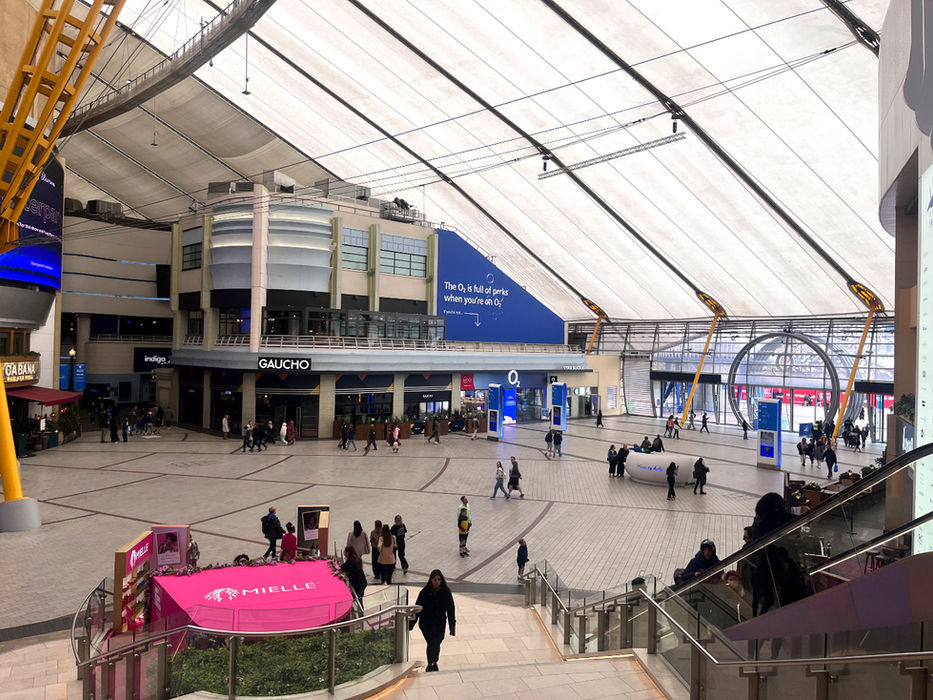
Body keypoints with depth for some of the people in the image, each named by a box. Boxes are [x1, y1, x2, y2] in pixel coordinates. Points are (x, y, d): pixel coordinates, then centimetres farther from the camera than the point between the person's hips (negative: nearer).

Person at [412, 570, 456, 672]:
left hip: (440, 623, 2)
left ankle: (434, 663, 33)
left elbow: (451, 609, 0)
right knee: (432, 643, -13)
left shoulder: (446, 592, -5)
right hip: (426, 623, -2)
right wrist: (411, 623, -1)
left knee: (437, 643, 10)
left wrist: (452, 625, -3)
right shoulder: (425, 592, -8)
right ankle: (430, 664, 3)